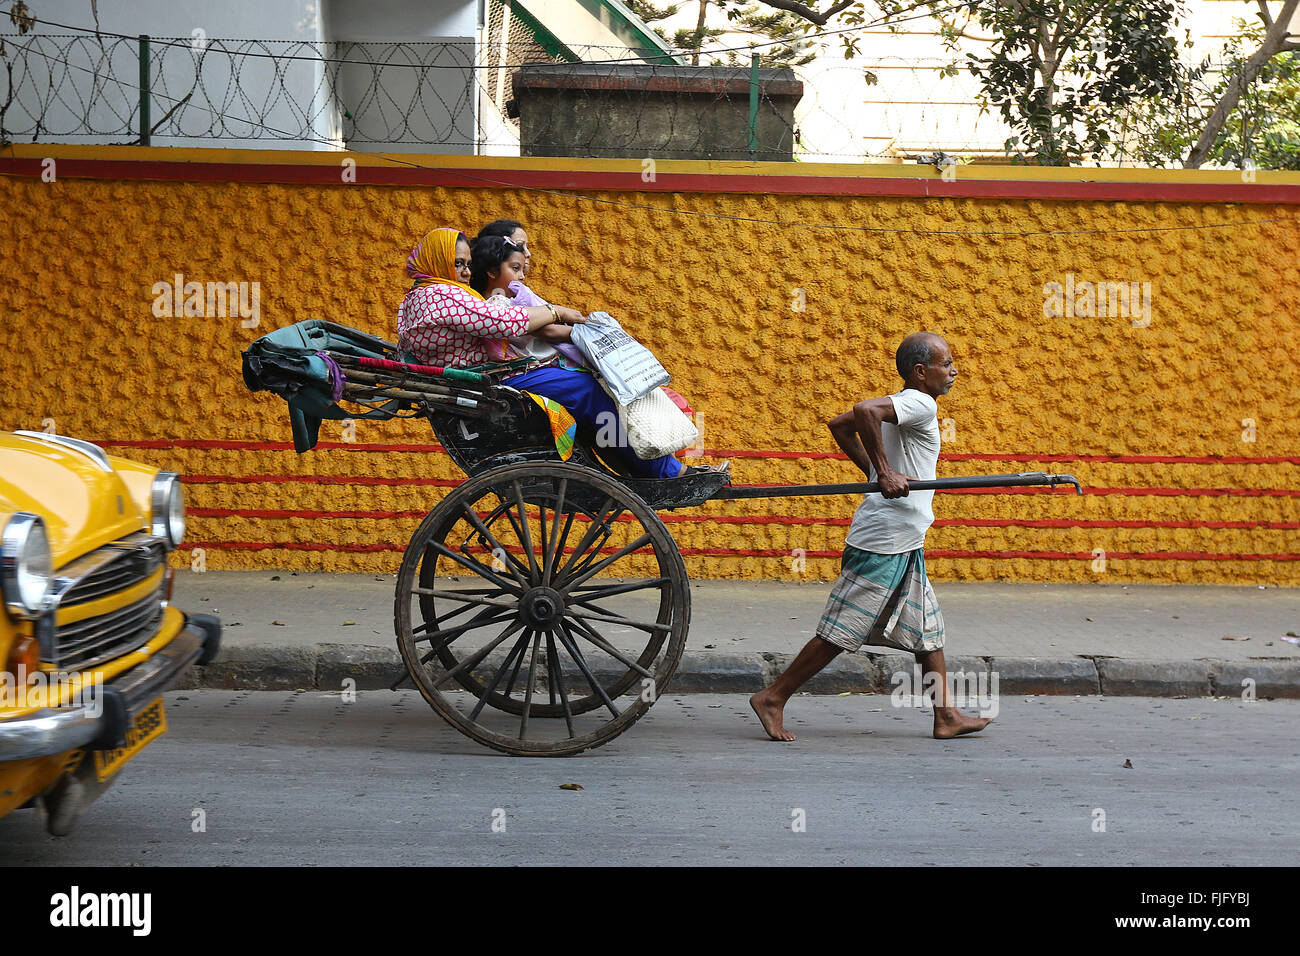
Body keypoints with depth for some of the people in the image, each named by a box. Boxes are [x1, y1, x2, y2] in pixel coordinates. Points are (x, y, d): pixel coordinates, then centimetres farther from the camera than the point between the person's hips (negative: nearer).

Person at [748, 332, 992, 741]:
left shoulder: (900, 406, 14)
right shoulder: (921, 404, -14)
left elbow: (840, 424, 20)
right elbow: (864, 410, -32)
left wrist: (874, 472, 17)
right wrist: (885, 472, -26)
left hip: (904, 546, 10)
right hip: (883, 543, -10)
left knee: (929, 630, 14)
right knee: (840, 632, -4)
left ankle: (946, 716, 20)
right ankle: (772, 698, 3)